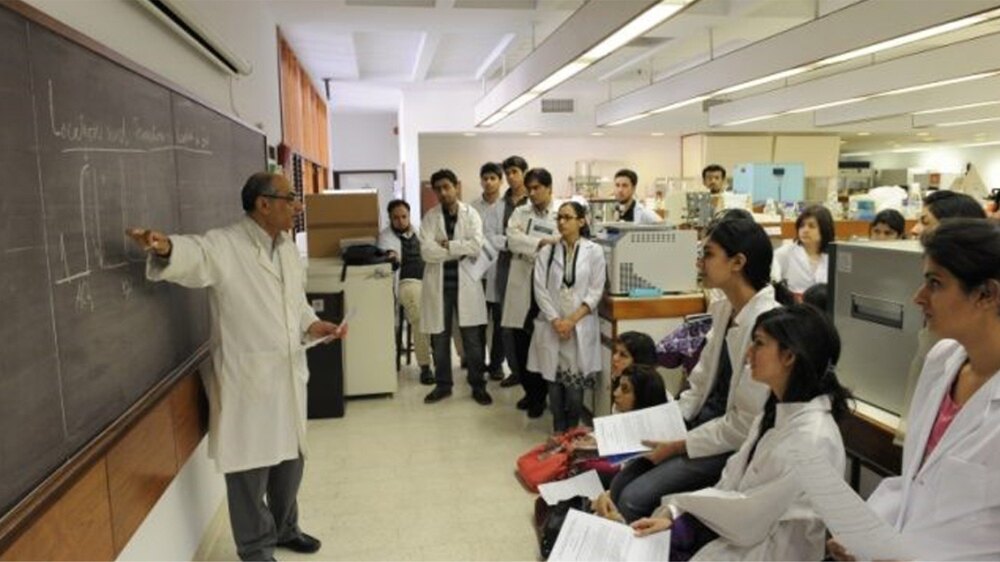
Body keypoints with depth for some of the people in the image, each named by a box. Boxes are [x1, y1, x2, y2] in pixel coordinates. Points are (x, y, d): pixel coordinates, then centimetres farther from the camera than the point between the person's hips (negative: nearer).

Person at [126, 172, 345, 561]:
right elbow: (193, 255, -34)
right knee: (249, 466, 6)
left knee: (290, 457, 20)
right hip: (247, 378, -7)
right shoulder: (223, 245, -14)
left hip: (289, 374, 7)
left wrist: (311, 325, 1)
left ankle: (284, 527, 42)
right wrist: (166, 248, -56)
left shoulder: (287, 247, 9)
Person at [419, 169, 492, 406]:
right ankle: (443, 384, 24)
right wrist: (460, 249, -13)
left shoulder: (471, 214, 0)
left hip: (465, 283, -1)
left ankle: (478, 386, 17)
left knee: (472, 339, 4)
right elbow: (427, 252, -13)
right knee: (439, 339, 10)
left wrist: (446, 245, -13)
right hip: (438, 284, 1)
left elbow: (476, 246, -14)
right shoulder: (430, 218, 1)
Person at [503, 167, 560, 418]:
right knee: (519, 343, 7)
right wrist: (543, 242, -21)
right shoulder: (520, 213, 10)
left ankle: (540, 395, 23)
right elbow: (513, 239, -9)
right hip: (522, 285, 3)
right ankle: (530, 390, 29)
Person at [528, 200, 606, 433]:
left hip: (581, 326, -2)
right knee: (554, 381, 6)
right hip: (551, 325, 2)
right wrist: (556, 321, -10)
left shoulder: (594, 251, 0)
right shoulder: (547, 251, 4)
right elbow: (540, 289, 0)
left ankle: (572, 431, 18)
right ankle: (558, 431, 22)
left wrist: (572, 320, -11)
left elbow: (595, 291, -3)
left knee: (575, 382, -1)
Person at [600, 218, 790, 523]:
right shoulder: (724, 309, 3)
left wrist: (679, 446, -15)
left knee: (635, 498, -13)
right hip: (705, 423, 8)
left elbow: (746, 424, -22)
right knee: (620, 484, 2)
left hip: (733, 443, -8)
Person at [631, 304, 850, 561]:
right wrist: (672, 513, -7)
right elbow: (733, 479, 4)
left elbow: (751, 516, -21)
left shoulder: (812, 438, -25)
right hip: (740, 527, 7)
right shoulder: (777, 410, 3)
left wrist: (681, 500, -8)